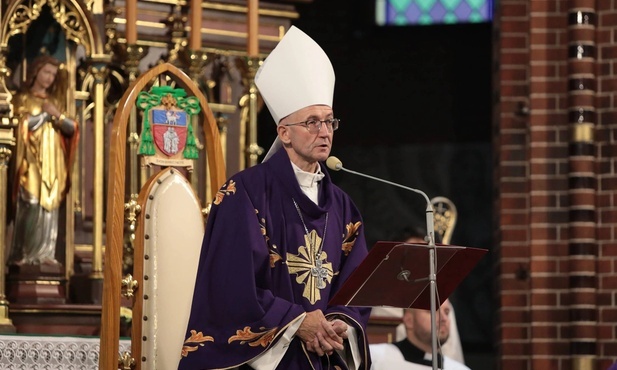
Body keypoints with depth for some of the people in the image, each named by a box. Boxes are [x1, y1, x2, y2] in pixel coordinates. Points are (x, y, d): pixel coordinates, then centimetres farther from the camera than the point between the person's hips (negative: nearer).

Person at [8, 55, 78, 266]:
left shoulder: (55, 101, 19)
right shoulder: (23, 99, 6)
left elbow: (71, 128, 10)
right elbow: (25, 123, -11)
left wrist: (57, 115, -6)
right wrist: (46, 113, -6)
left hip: (53, 163, 4)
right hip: (31, 162, -4)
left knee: (49, 207, -3)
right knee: (29, 207, -13)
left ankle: (44, 253, -3)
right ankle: (23, 254, -13)